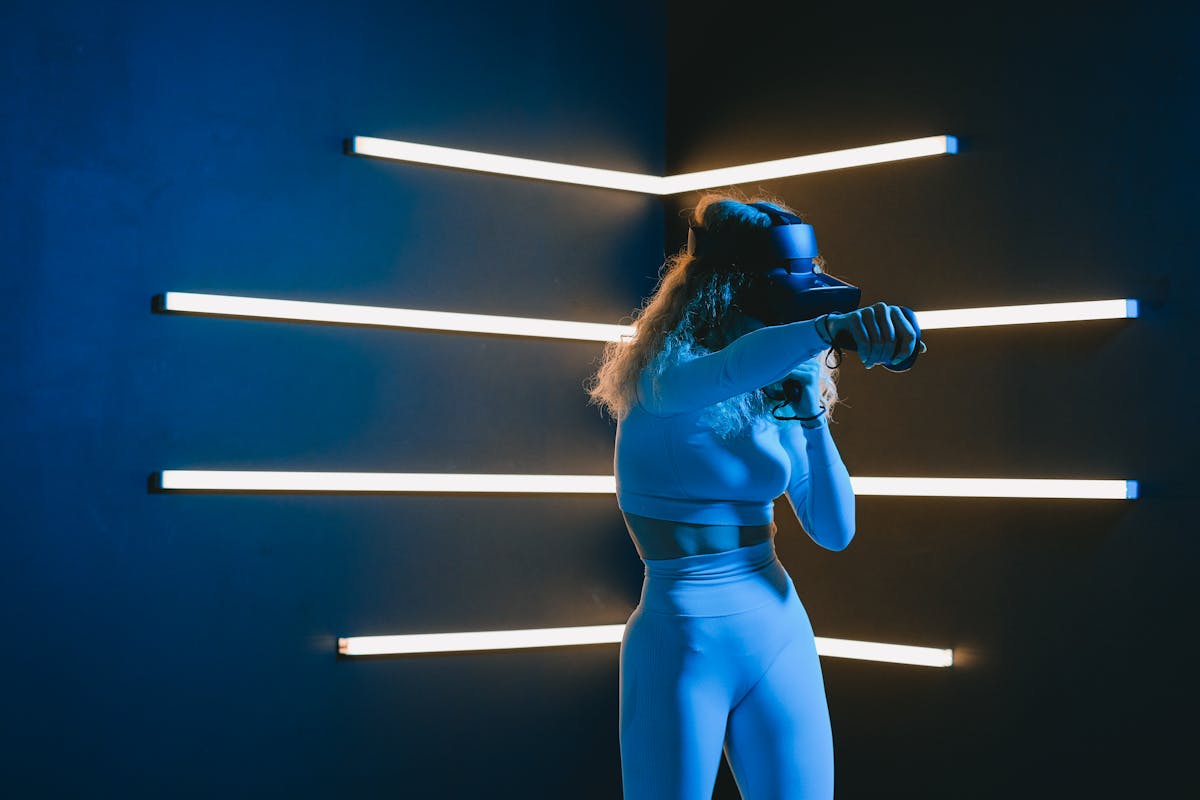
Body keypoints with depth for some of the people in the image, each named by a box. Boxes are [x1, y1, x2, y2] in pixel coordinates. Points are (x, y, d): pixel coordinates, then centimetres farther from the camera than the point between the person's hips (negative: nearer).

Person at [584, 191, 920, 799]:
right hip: (682, 637, -5)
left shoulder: (773, 398, 7)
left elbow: (834, 531, 1)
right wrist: (830, 326, -49)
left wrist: (810, 410, -7)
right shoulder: (658, 374, -8)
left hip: (780, 632, 5)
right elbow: (726, 370, -34)